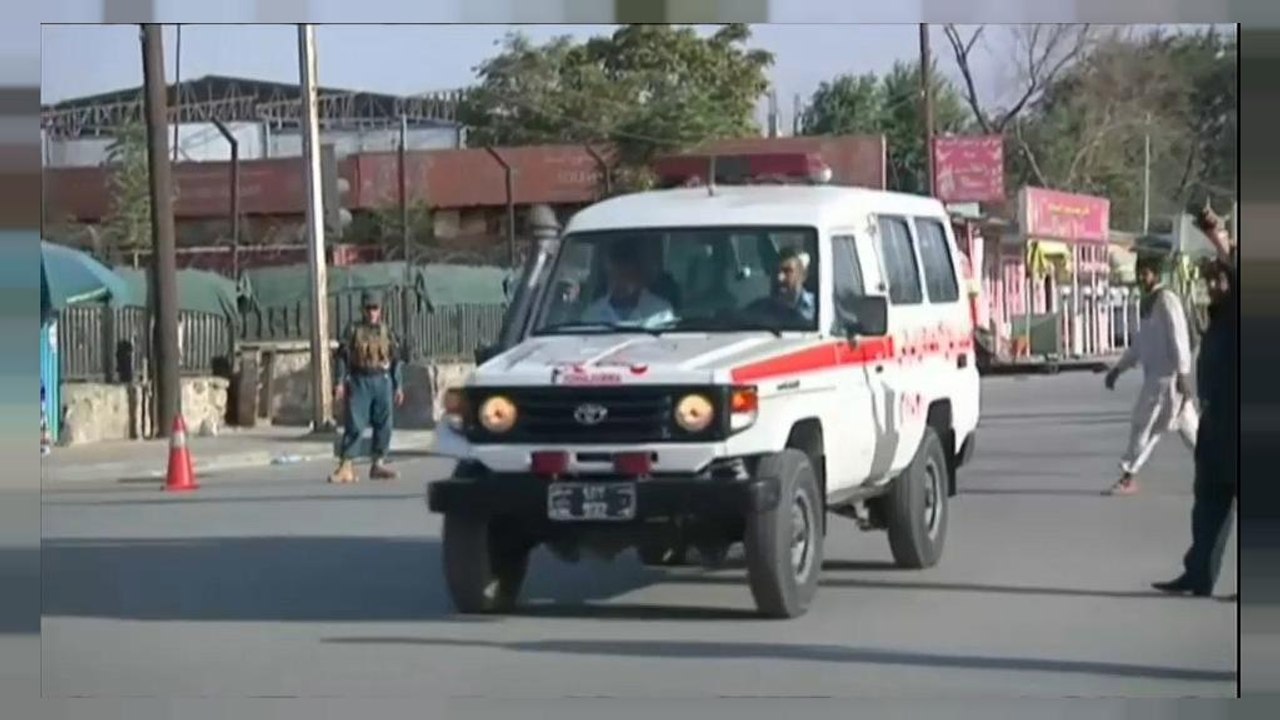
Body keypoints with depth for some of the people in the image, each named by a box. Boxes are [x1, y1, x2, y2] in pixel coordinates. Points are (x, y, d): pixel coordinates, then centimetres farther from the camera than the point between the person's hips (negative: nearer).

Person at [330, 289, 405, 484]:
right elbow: (343, 357, 0)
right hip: (359, 382, -3)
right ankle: (345, 466, -8)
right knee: (354, 425, -7)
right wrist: (340, 382, -9)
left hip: (382, 381, 3)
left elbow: (395, 360, 12)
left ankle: (379, 463, 14)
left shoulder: (387, 332, 9)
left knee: (383, 425, 4)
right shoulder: (353, 331, 2)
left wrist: (398, 386, 8)